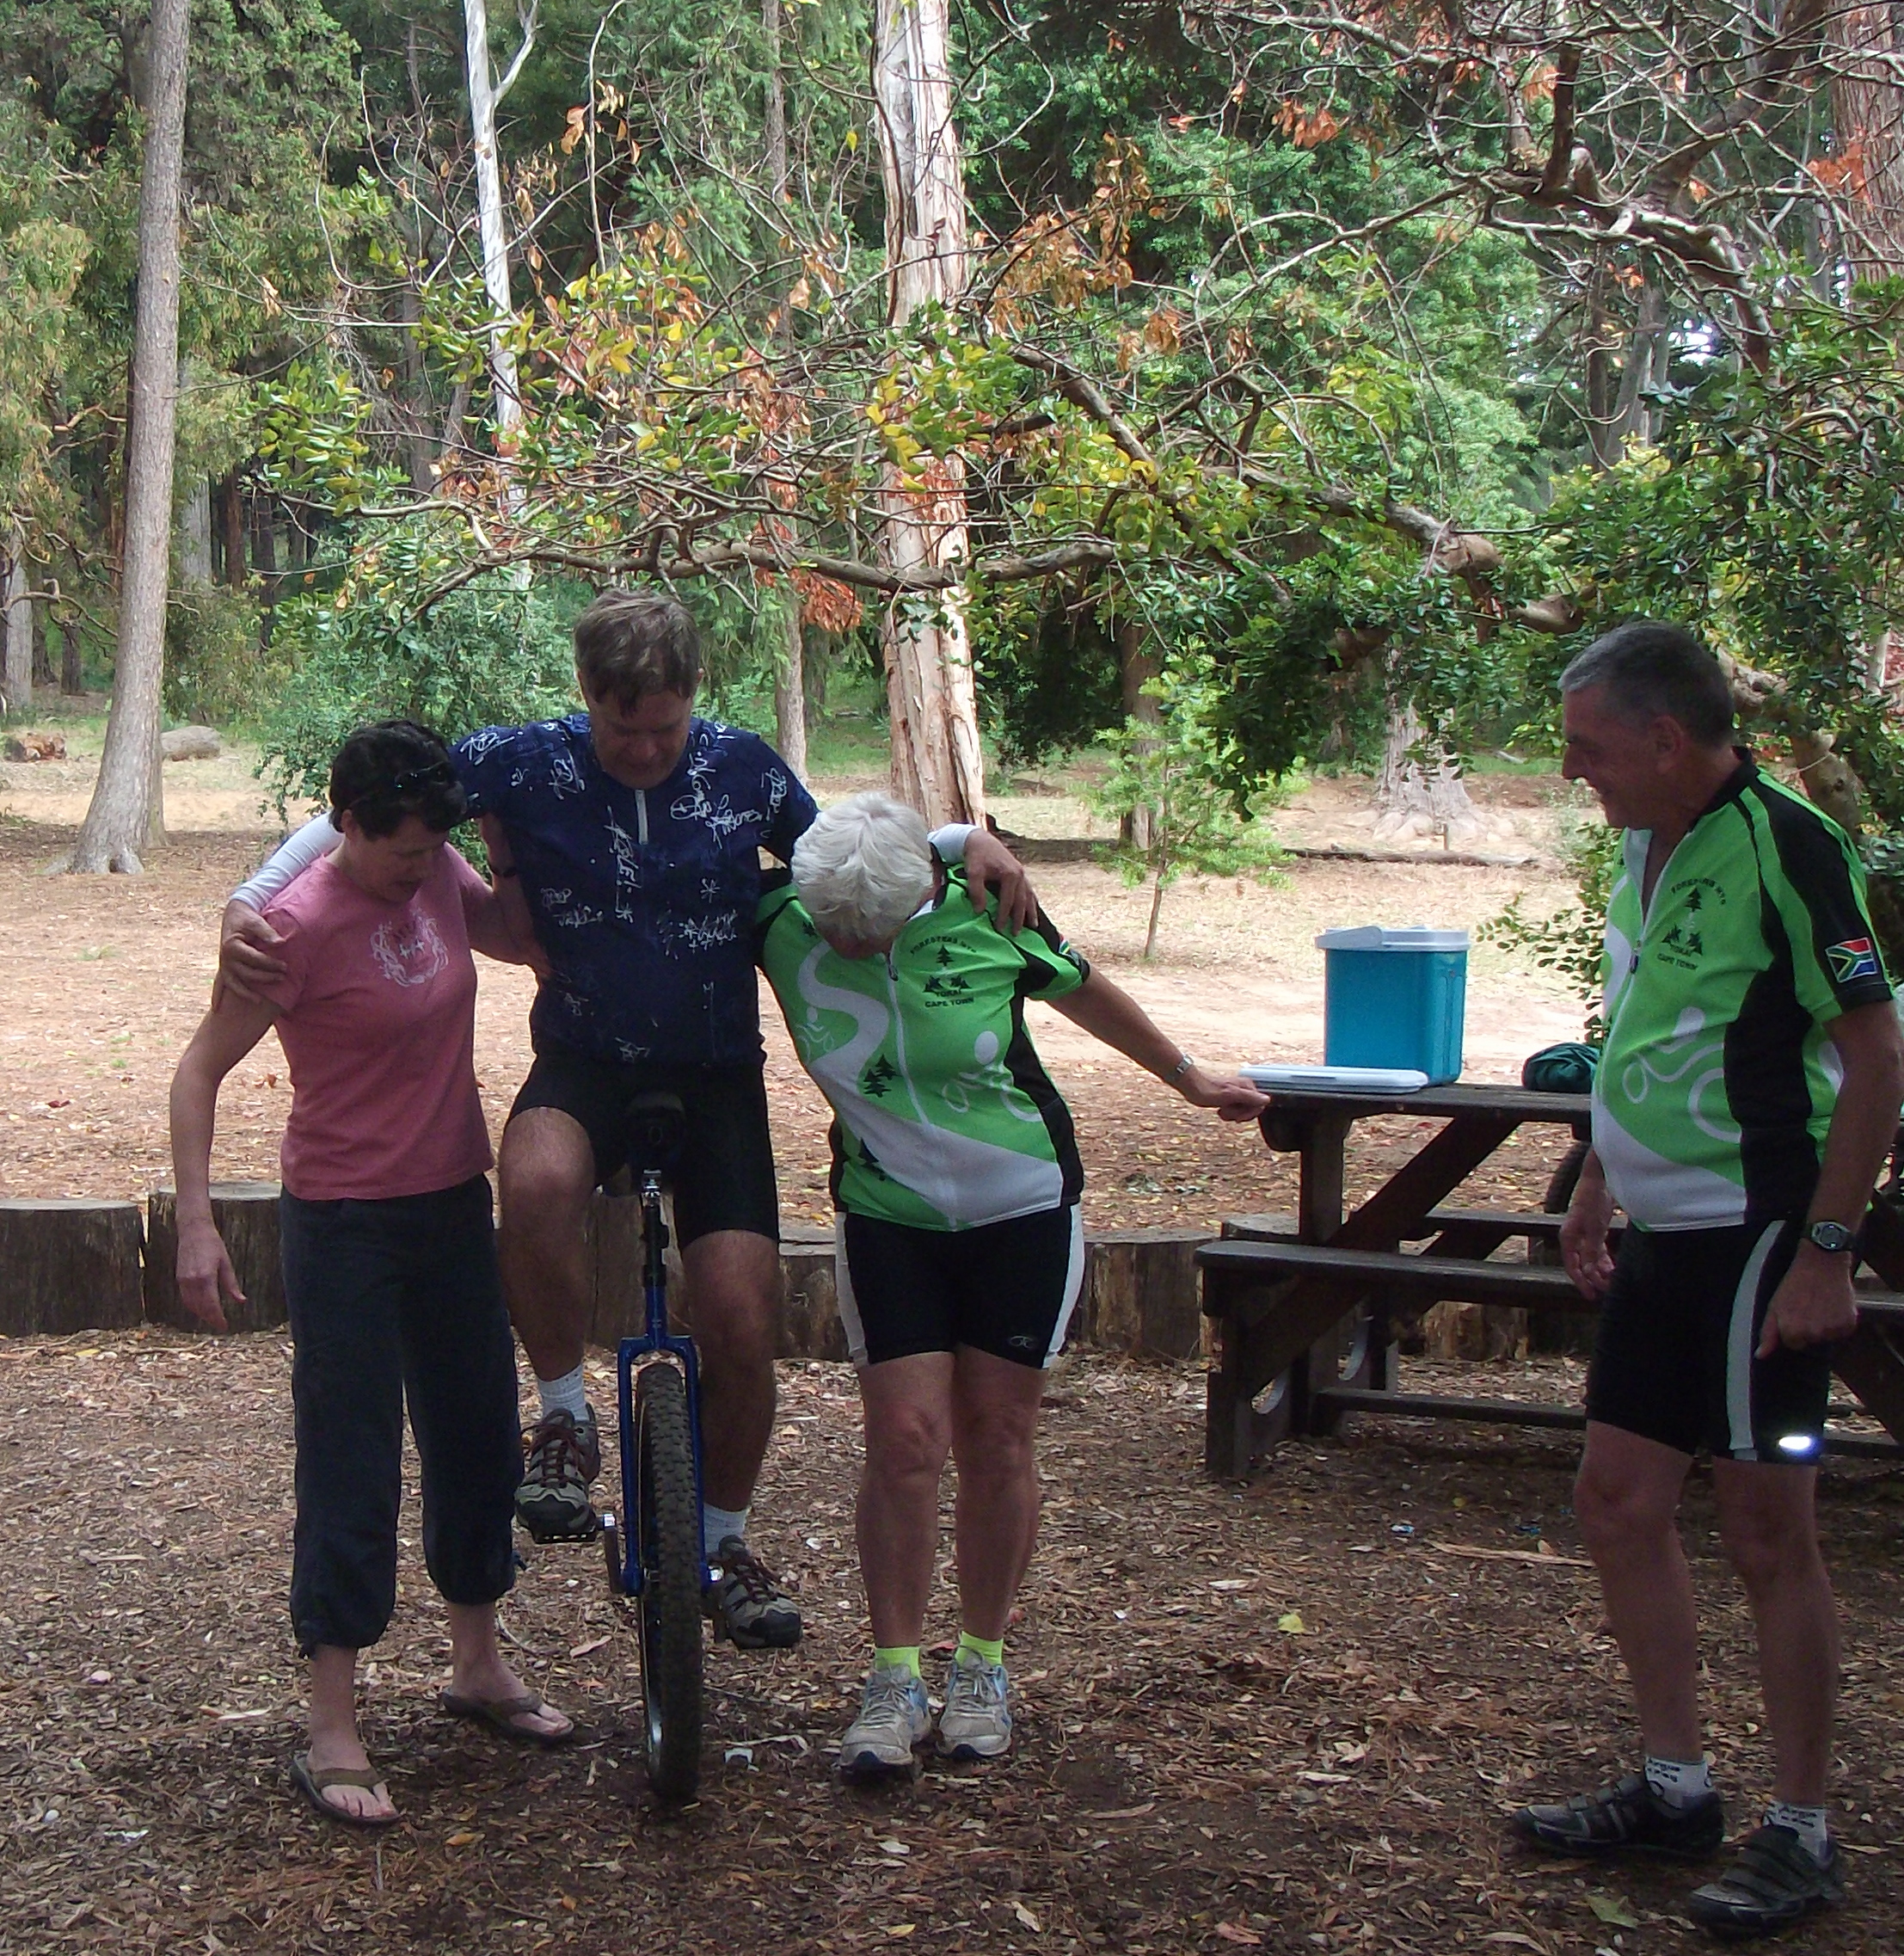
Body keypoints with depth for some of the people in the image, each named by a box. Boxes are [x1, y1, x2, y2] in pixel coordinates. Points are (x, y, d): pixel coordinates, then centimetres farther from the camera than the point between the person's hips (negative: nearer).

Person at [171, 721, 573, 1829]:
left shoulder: (440, 878, -2)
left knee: (480, 1439, 17)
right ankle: (333, 1732, 7)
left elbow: (523, 938, 18)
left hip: (453, 1206, 7)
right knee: (352, 1470, -2)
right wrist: (198, 1223, -18)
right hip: (345, 1225, -7)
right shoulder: (301, 926, -19)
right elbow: (202, 1072, -14)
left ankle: (479, 1664, 35)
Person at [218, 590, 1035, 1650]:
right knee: (539, 1185, -37)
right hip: (586, 1063, -1)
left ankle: (725, 1536, 21)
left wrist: (968, 837, -2)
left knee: (742, 1322, -7)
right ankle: (566, 1413, -10)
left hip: (717, 1076, 2)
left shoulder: (742, 766, -3)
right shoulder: (525, 763, -10)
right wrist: (249, 901, -18)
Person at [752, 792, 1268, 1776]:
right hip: (888, 1218, 1)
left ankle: (981, 1665, 18)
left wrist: (1191, 1080, 15)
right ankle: (894, 1680, 4)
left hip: (1023, 1213, -1)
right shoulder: (784, 923, -14)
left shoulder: (987, 915, -15)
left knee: (997, 1437, 3)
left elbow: (1084, 992, 3)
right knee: (905, 1436, -8)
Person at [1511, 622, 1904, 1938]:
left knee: (1767, 1527, -1)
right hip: (1667, 1235, 9)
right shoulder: (1649, 848, 10)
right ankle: (1677, 1788, 26)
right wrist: (1596, 1189, 22)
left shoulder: (1785, 845, -16)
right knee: (1620, 1499, 12)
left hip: (1762, 1231, -9)